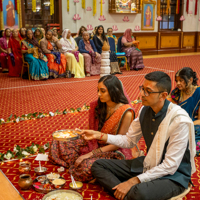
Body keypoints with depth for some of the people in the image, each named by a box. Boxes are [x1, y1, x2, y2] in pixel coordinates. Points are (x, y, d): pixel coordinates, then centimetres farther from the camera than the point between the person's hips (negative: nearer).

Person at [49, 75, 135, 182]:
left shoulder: (126, 113, -20)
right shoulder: (99, 106, -1)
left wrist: (91, 154, -20)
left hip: (114, 152, -6)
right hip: (95, 144, 6)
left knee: (89, 166, -35)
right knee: (59, 142, -3)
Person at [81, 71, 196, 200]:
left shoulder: (179, 120, -25)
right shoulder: (145, 110, -2)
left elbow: (169, 167, -23)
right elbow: (129, 140, 10)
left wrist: (133, 181, -25)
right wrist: (99, 135, -4)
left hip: (173, 175, -7)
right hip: (148, 164, 8)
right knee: (98, 166, 0)